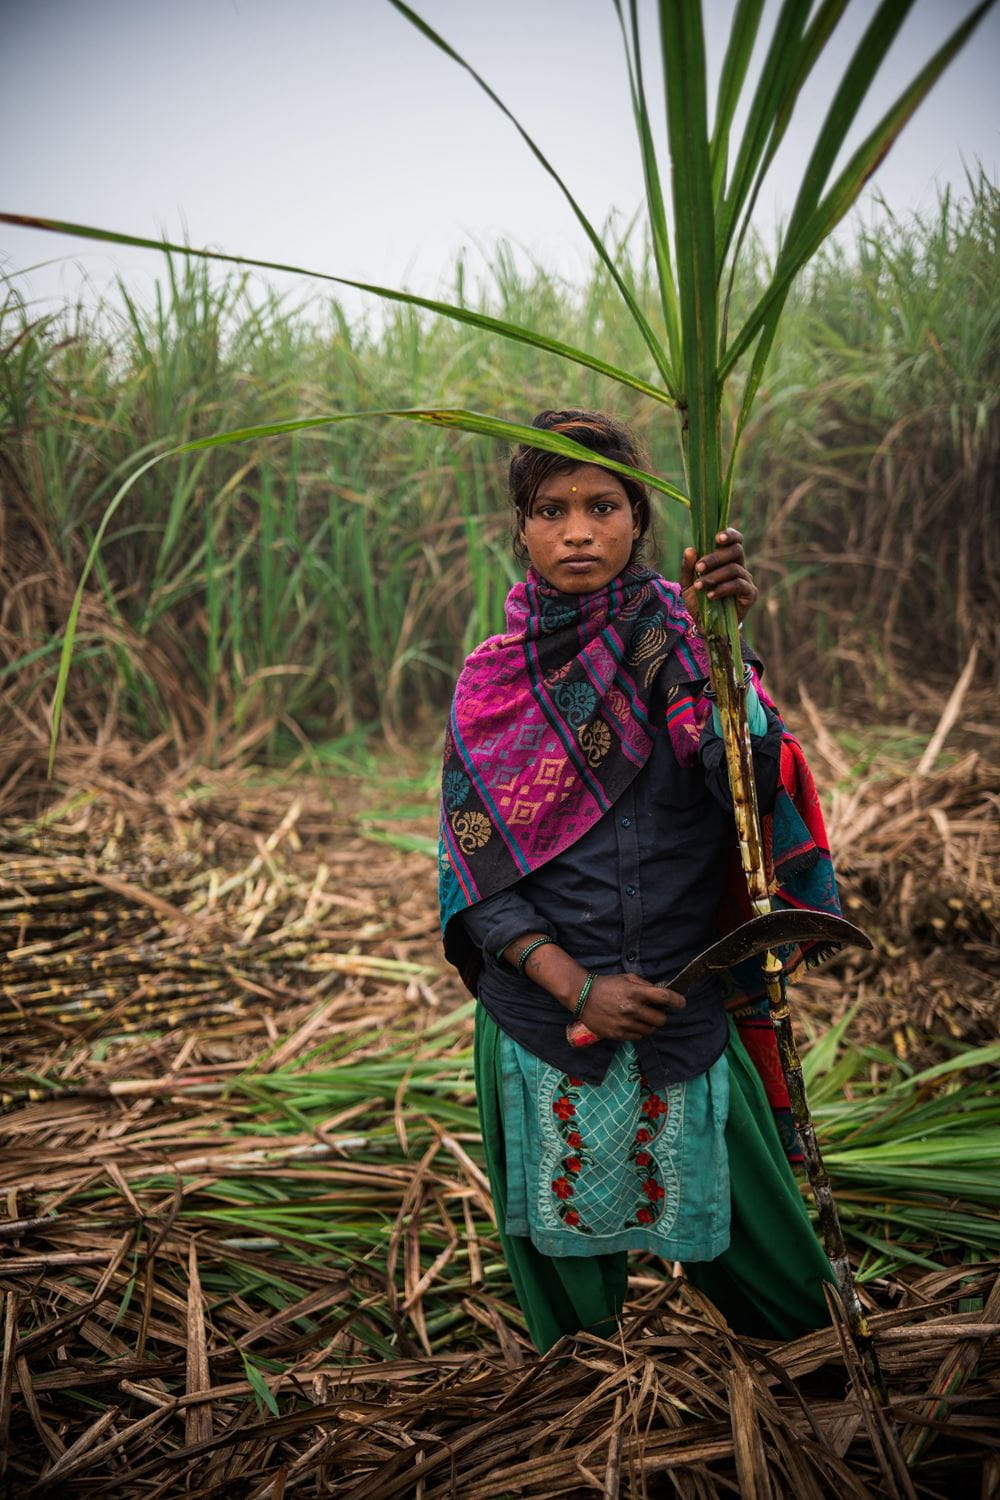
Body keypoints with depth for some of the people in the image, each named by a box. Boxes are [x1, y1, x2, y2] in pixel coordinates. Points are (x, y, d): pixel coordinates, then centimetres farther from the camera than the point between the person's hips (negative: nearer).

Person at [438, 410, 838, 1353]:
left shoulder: (673, 635, -3)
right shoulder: (492, 681, 1)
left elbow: (742, 764, -22)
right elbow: (474, 868, -2)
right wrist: (577, 988, -12)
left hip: (685, 1014, -1)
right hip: (539, 1019, 1)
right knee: (564, 1255, 17)